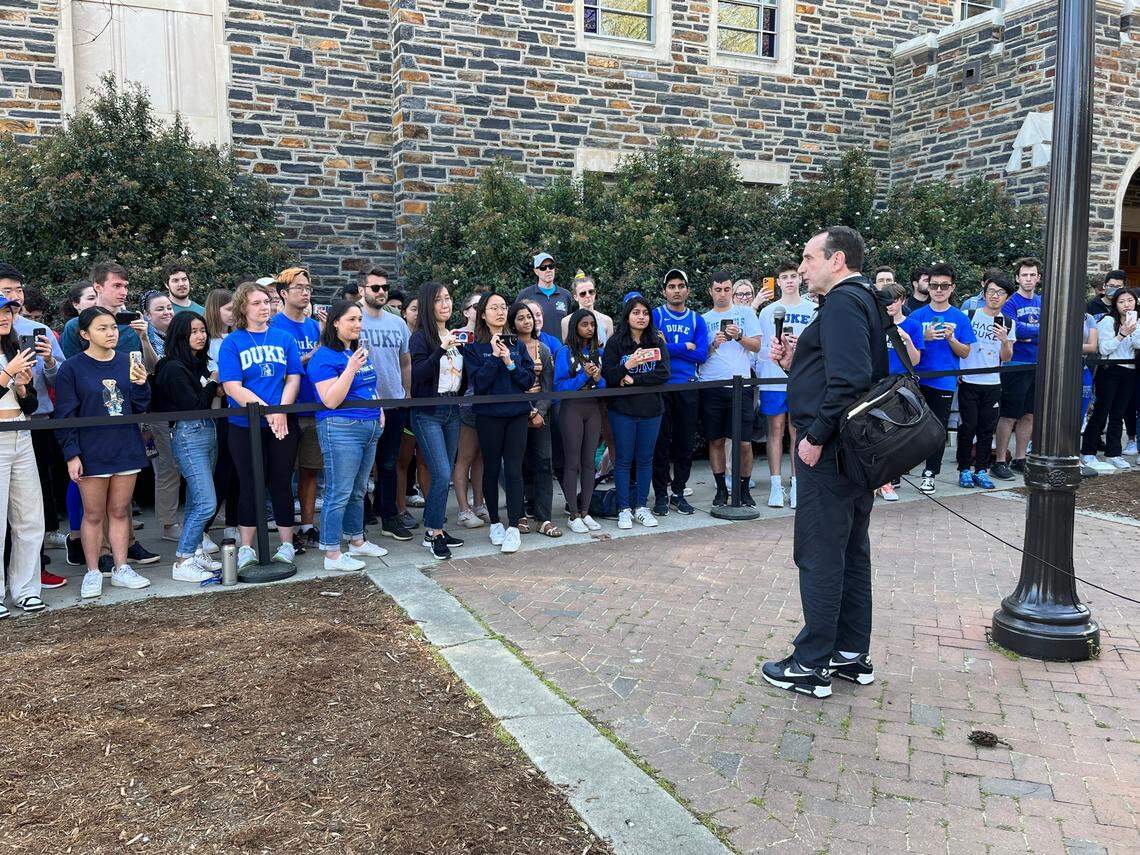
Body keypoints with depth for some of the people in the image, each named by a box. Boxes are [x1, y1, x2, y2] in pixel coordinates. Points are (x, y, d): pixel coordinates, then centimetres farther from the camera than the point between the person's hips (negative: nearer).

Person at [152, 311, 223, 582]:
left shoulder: (199, 363, 14)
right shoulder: (174, 368, -11)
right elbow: (193, 406, -16)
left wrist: (213, 389, 0)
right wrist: (213, 385, -3)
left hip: (207, 432, 8)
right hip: (188, 435, -8)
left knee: (196, 501, 13)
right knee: (206, 503, -12)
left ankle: (196, 552, 21)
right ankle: (182, 562, -4)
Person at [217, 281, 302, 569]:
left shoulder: (284, 338, 6)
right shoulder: (232, 343, -2)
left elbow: (293, 377, 3)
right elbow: (233, 387, -10)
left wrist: (282, 411, -12)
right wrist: (267, 411, -18)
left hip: (283, 424, 2)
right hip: (245, 426, -2)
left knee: (281, 483, 7)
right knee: (250, 486, 6)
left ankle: (287, 544, 19)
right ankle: (246, 548, 18)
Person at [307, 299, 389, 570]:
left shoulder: (361, 350, 16)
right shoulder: (324, 357, -10)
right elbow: (331, 400, -18)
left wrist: (379, 412, 15)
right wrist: (351, 369, -24)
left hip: (370, 427, 8)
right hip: (342, 429, -8)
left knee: (358, 490, 16)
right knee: (339, 493, -6)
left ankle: (357, 541, 28)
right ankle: (332, 555, -1)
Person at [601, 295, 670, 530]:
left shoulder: (657, 342, 6)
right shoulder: (615, 342, -1)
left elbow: (663, 374, -6)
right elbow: (608, 376, -9)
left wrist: (634, 380, -15)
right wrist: (627, 365, -26)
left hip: (651, 409, 2)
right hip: (622, 409, -2)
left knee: (645, 459, 8)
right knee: (623, 459, 3)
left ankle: (641, 506, 18)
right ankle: (624, 509, 11)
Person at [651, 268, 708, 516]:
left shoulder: (697, 320, 11)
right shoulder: (655, 315, 3)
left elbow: (701, 355, -2)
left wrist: (668, 347, -7)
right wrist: (685, 347, -6)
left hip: (688, 387, 3)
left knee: (685, 442, 6)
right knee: (661, 442, -1)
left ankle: (678, 492, 17)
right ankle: (661, 494, 6)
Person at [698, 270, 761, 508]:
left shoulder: (745, 313, 10)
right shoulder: (703, 319, 12)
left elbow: (756, 345, 4)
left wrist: (739, 336, -13)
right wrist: (714, 344, -9)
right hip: (711, 387, 1)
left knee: (744, 442, -2)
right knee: (716, 441, 5)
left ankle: (744, 489, 12)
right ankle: (721, 489, 16)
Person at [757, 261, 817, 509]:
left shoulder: (812, 310, 6)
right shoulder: (768, 311, 9)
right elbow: (760, 347, 10)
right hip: (773, 379, 1)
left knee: (797, 431, 3)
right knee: (776, 430, 2)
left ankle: (796, 484, 10)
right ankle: (776, 485, 6)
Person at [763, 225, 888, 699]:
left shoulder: (842, 301, -14)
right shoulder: (865, 300, 19)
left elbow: (849, 378, -27)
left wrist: (816, 436, -22)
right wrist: (794, 363, 9)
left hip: (829, 451, -11)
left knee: (818, 554, -3)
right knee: (851, 551, 15)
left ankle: (811, 665, 6)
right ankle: (853, 655, 25)